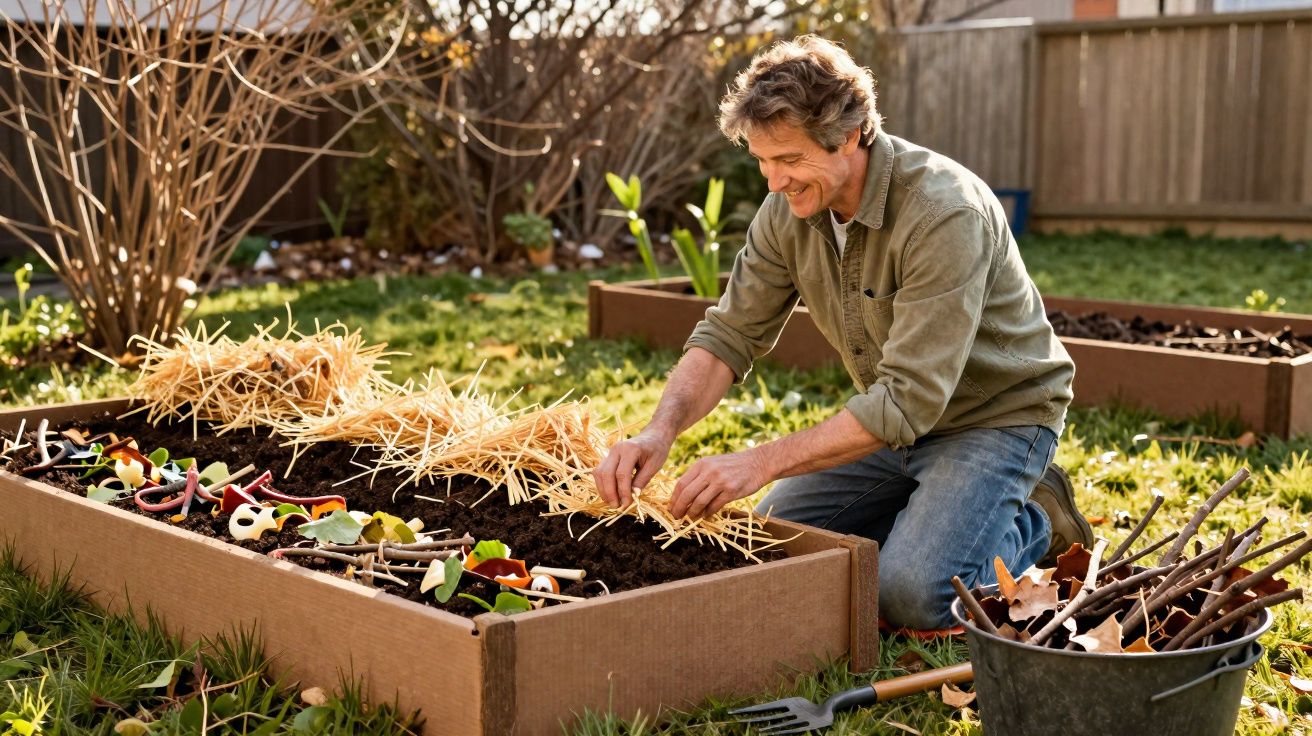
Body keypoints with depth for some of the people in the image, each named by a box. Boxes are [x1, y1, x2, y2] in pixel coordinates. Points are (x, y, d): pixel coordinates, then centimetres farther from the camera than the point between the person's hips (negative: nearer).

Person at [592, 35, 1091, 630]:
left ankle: (1034, 523, 4)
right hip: (894, 420, 7)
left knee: (908, 595, -24)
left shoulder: (945, 213, -32)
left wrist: (763, 462, -36)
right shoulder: (789, 210, -10)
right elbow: (728, 335, -6)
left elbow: (909, 399, -34)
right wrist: (661, 430, -25)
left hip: (995, 418, -7)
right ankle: (927, 510, 19)